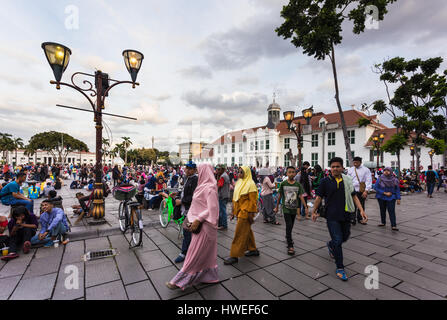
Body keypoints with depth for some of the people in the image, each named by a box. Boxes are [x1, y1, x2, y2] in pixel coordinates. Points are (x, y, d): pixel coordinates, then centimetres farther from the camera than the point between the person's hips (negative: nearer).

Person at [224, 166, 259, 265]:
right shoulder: (239, 182, 11)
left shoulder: (250, 184, -14)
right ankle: (253, 250, 34)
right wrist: (233, 211, 15)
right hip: (239, 211, 9)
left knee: (239, 234, -3)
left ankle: (234, 256, 7)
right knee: (247, 231, 18)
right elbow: (235, 198, 15)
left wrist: (251, 214, -18)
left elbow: (253, 201, -17)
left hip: (245, 212, -8)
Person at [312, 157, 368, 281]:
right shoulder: (325, 181, -6)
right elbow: (319, 197, -1)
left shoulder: (347, 180, 5)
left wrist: (361, 210, -2)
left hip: (346, 215, 4)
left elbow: (354, 196, 9)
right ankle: (339, 268, 12)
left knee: (345, 237, 18)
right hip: (332, 216, -4)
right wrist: (314, 212, 2)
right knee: (337, 241, -4)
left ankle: (330, 245, 50)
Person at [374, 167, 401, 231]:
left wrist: (398, 198, -2)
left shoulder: (394, 180, -1)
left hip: (391, 198, -1)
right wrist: (385, 193, -13)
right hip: (381, 197, 1)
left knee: (391, 211, -8)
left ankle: (393, 226, -5)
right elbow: (376, 188, -7)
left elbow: (397, 189, 3)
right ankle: (383, 222, 26)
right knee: (382, 210, 12)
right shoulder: (380, 179, -4)